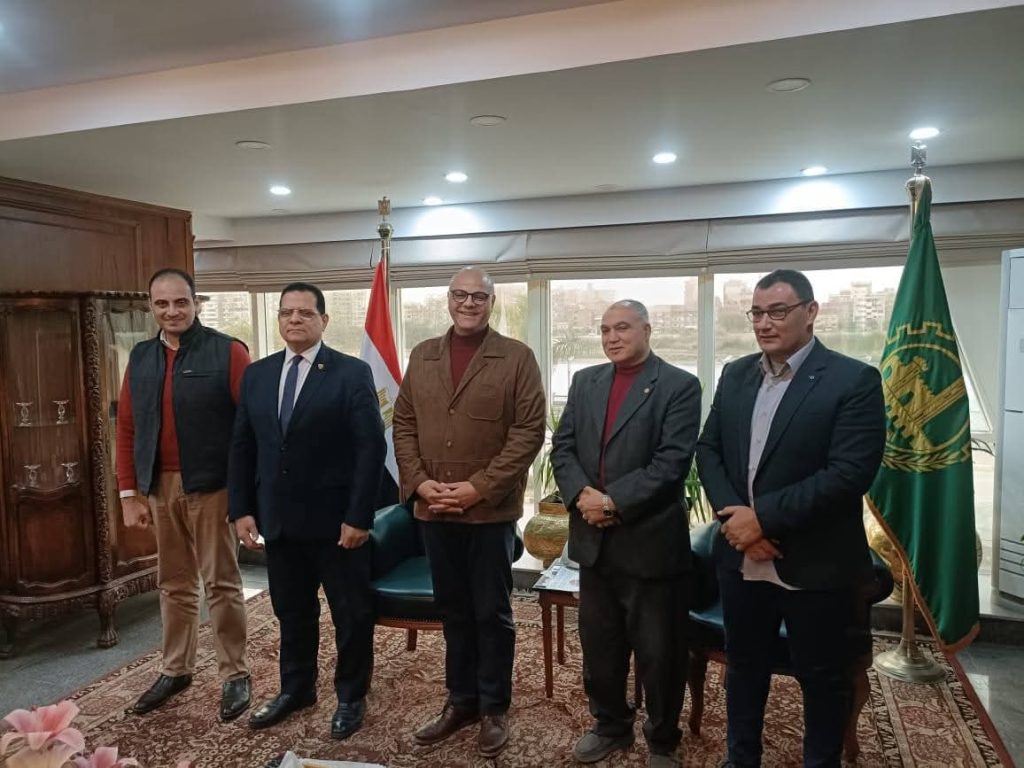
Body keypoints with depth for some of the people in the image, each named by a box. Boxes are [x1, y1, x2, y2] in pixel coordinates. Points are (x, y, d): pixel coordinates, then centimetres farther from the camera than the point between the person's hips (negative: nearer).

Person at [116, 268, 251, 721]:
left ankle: (234, 674, 18)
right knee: (174, 584, 17)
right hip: (160, 487, 5)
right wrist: (129, 492, 6)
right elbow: (126, 427, 10)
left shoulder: (226, 352, -9)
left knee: (221, 582, 4)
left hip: (211, 486, -5)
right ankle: (176, 670, 32)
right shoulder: (141, 358, 8)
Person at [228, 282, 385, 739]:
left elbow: (371, 447, -12)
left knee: (351, 614, 10)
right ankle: (295, 688, 39)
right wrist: (241, 510, 2)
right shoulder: (256, 374, 8)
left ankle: (351, 697, 29)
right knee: (291, 612, 18)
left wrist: (358, 516, -16)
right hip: (277, 520, 5)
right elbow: (242, 447, 9)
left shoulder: (352, 373, -8)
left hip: (335, 520, -4)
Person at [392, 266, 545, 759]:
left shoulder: (517, 358, -4)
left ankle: (493, 708, 26)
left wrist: (480, 487, -16)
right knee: (453, 610, 16)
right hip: (434, 510, 4)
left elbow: (529, 430, -10)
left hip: (490, 509, -4)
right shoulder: (423, 356, 10)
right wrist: (418, 482, -5)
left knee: (492, 612, 9)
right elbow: (404, 424, 9)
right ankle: (461, 701, 33)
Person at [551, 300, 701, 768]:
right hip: (593, 539, 5)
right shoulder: (585, 381, 9)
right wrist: (580, 494, -13)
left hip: (650, 540, -5)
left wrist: (613, 501, -20)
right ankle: (610, 726, 39)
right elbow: (562, 447, 5)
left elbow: (672, 462, -16)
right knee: (599, 645, 18)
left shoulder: (679, 386, -7)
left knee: (658, 652, 10)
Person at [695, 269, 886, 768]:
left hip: (815, 564, -4)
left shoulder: (854, 380, -12)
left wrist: (764, 517, -21)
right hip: (741, 557, 5)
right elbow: (708, 450, 5)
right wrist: (733, 515, -11)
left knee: (822, 678, 14)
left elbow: (850, 472, -20)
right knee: (743, 666, 20)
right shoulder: (735, 375, 6)